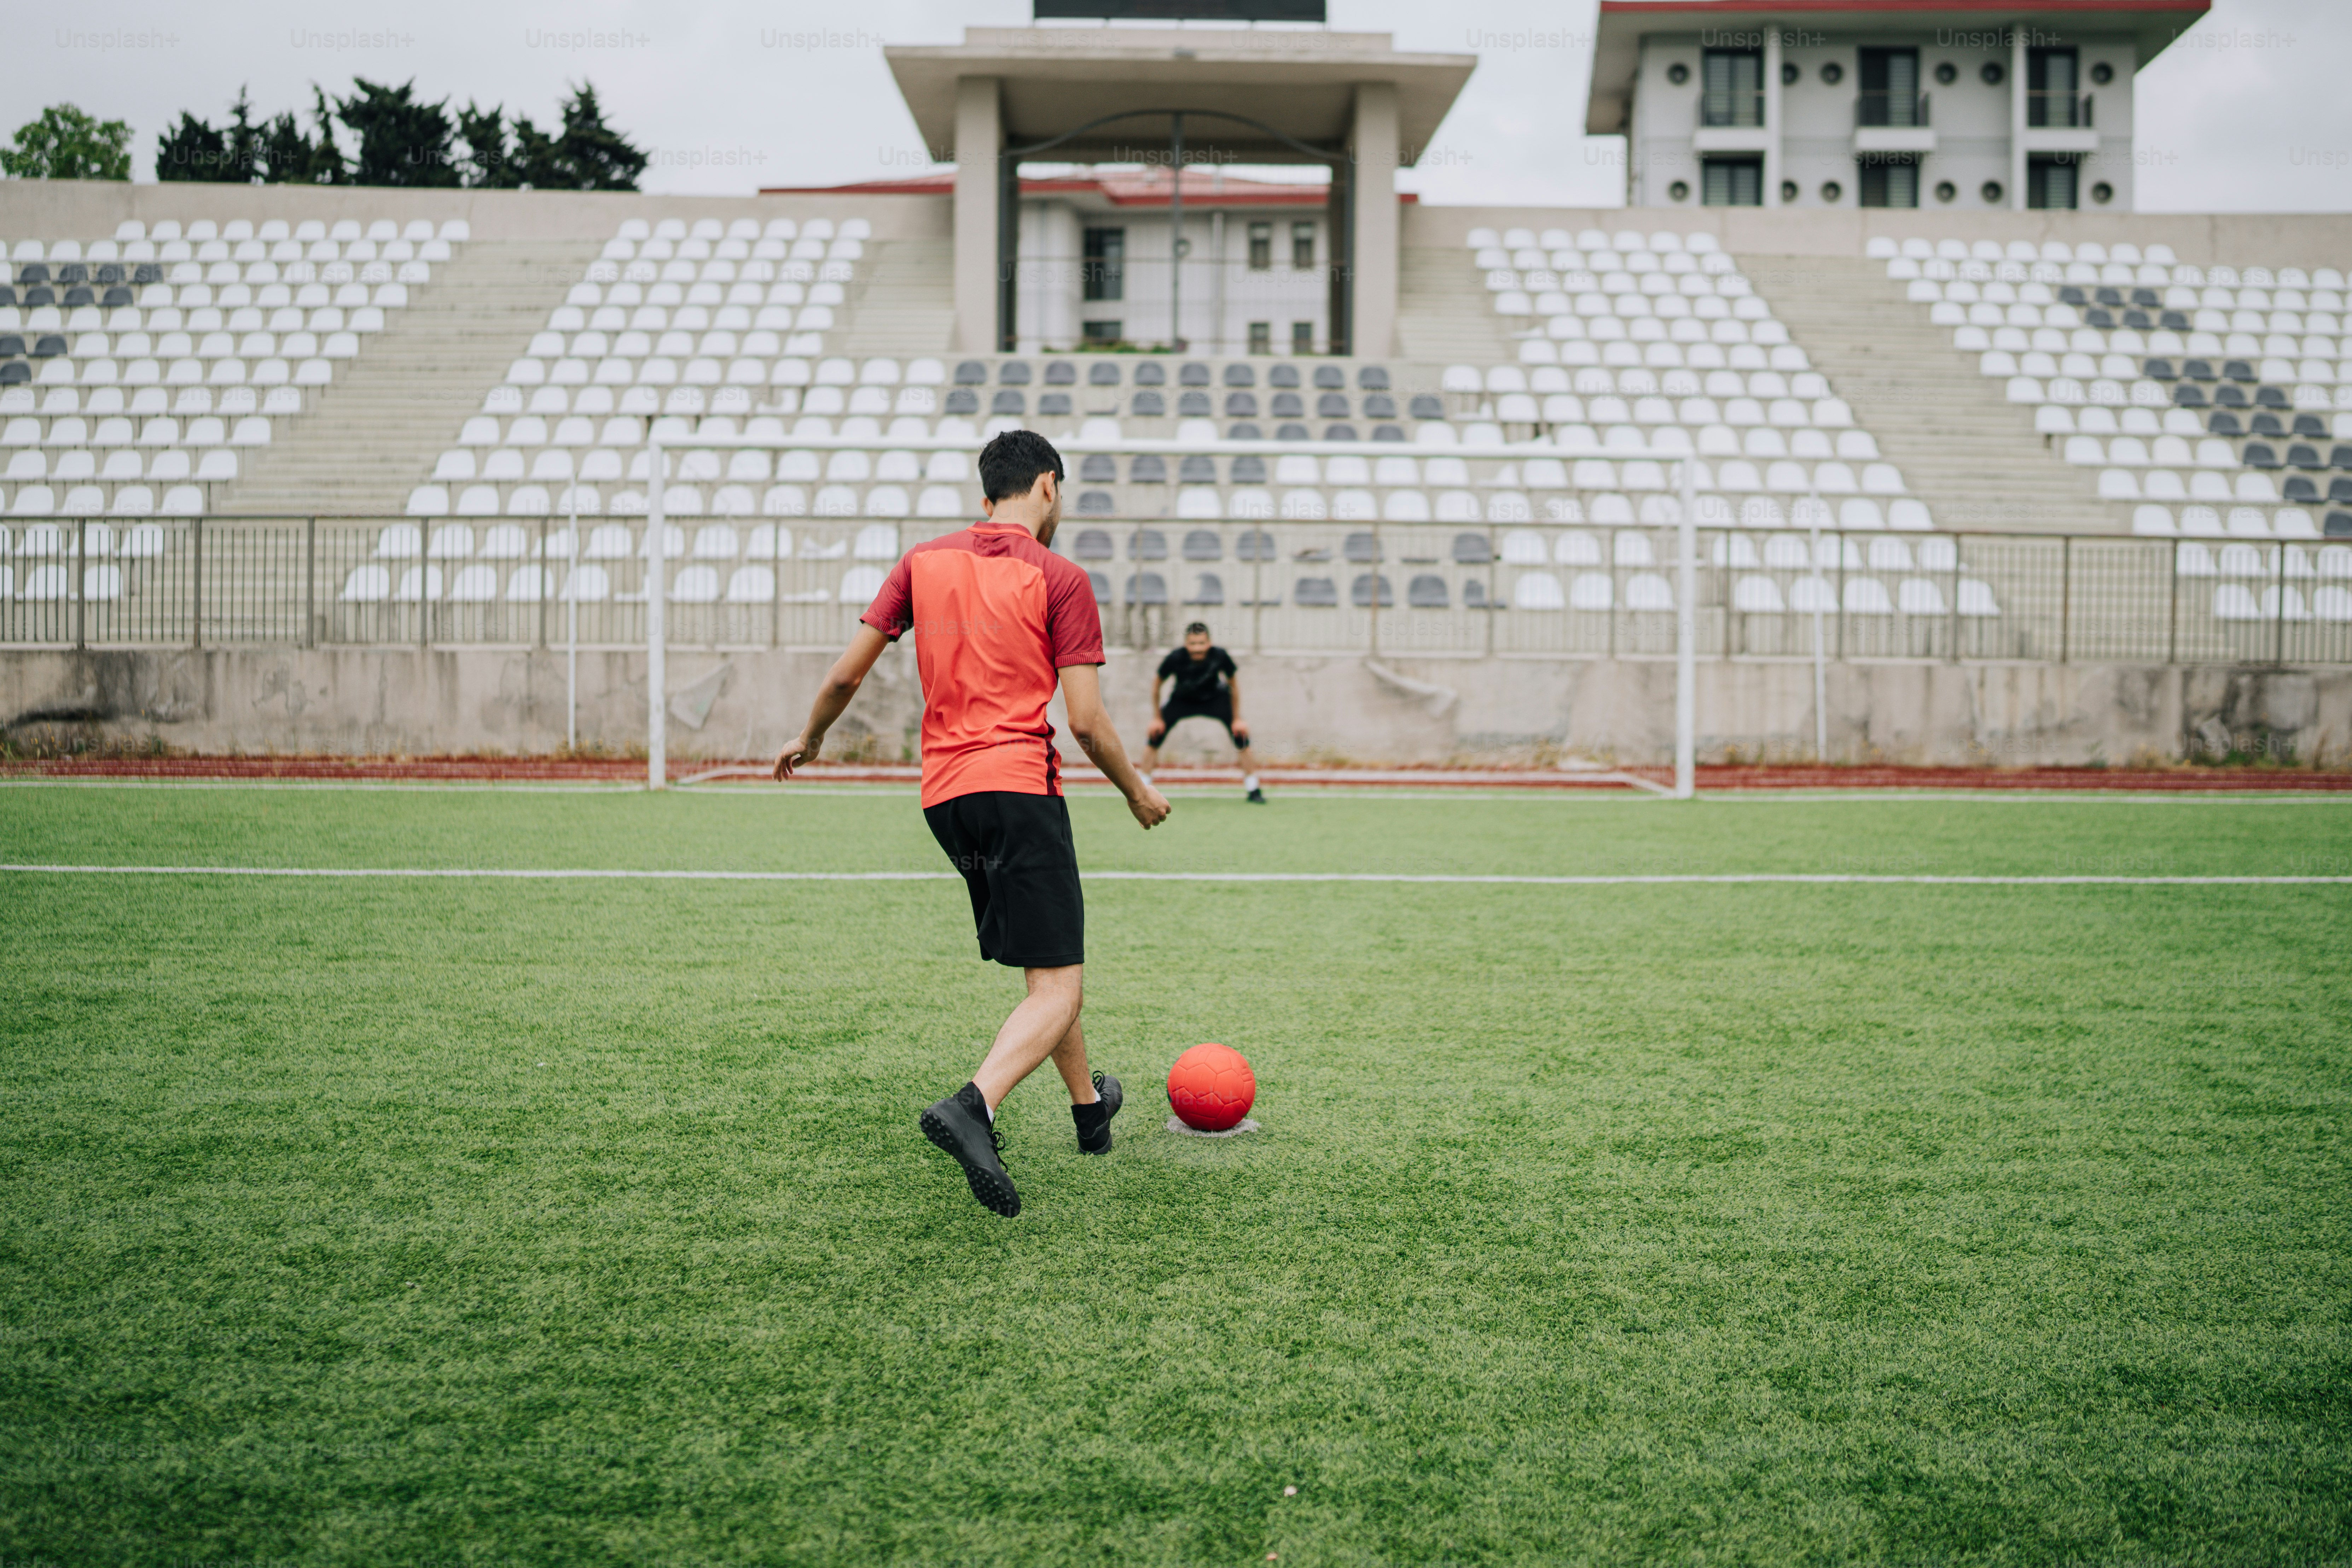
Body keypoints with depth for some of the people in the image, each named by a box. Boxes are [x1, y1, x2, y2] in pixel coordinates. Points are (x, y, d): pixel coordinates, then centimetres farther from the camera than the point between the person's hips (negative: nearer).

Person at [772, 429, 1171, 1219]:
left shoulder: (923, 562, 11)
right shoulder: (1060, 580, -3)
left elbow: (846, 674, 9)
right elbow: (1085, 719, -6)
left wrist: (808, 740, 28)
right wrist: (1137, 791, 10)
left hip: (943, 791, 7)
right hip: (1020, 786, -7)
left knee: (1048, 959, 24)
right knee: (1058, 988, -9)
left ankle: (1088, 1107, 37)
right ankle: (972, 1107, -33)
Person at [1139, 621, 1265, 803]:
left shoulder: (1220, 656, -30)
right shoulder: (1176, 658, -31)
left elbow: (1234, 683, -11)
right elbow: (1157, 683, -12)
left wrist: (1237, 718, -7)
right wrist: (1157, 718, -7)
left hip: (1215, 699, 0)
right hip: (1182, 700, 0)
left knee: (1241, 732, -18)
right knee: (1155, 733, -16)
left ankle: (1253, 788, 0)